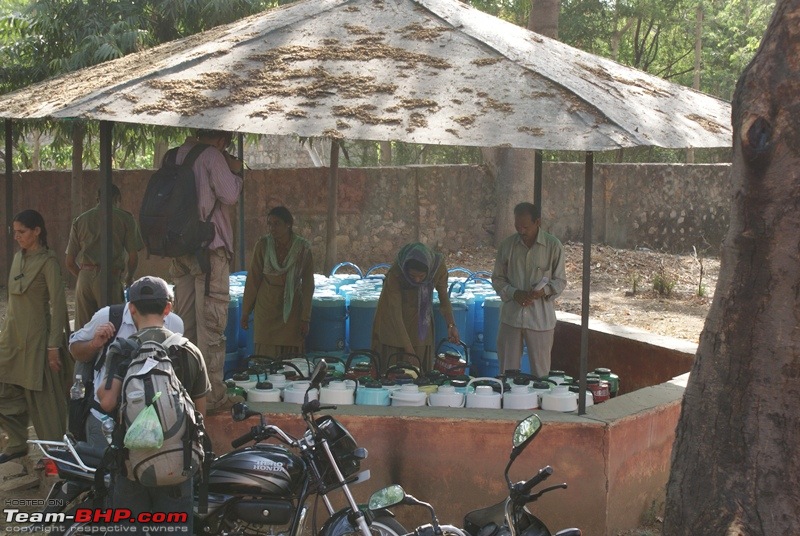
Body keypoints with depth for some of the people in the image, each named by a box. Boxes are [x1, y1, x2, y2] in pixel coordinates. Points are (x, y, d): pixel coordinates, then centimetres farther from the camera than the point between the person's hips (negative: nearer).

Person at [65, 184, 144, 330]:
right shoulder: (125, 218, 6)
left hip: (84, 279, 3)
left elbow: (70, 263, 13)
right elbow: (133, 257, 0)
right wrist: (129, 279, 18)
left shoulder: (80, 220, 16)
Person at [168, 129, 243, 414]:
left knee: (184, 321, 13)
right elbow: (229, 196, -13)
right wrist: (235, 173, 4)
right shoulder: (213, 156, -10)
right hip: (210, 246, -7)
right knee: (211, 324, -4)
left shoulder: (180, 153, 11)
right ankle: (212, 396, -2)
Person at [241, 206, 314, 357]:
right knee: (266, 359, -4)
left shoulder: (303, 248, -6)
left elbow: (308, 285, -1)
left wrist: (305, 318, -2)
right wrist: (245, 311, 2)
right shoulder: (263, 245, -6)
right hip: (266, 307, 0)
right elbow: (253, 279, 0)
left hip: (291, 310, 0)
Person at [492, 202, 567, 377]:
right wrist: (514, 293, -11)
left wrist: (544, 291, -19)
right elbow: (497, 279, 8)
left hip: (541, 318, -2)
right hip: (511, 316, 2)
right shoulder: (507, 245, 2)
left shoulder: (553, 246, -4)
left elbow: (560, 281, 2)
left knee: (540, 371, 4)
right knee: (507, 369, 9)